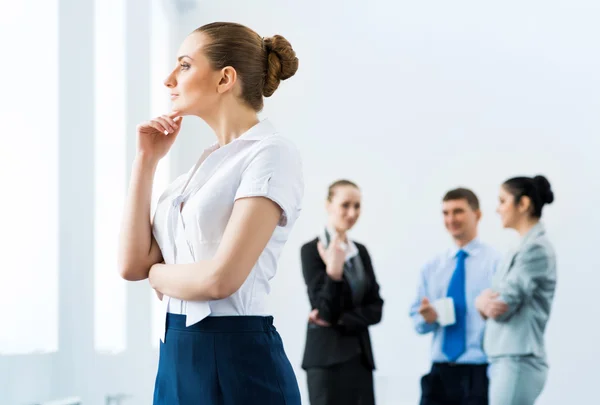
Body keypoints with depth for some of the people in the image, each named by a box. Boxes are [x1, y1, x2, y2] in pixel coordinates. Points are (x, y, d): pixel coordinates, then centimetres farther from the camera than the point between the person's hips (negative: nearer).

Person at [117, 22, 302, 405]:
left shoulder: (272, 154, -10)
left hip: (236, 362, -8)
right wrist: (147, 160, 5)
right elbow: (133, 264, 7)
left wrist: (158, 273, 0)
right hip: (177, 358, 8)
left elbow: (221, 278, -20)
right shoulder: (205, 165, 15)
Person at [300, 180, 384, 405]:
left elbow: (375, 308, 7)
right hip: (327, 357, -6)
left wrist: (339, 320, -10)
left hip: (359, 356, 6)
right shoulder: (312, 250, -6)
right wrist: (333, 270, -28)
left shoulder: (361, 251, 14)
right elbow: (326, 310, -12)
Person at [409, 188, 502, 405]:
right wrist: (426, 317, -7)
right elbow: (416, 319, 14)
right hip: (440, 372, 5)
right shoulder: (432, 267, 12)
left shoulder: (496, 262, -5)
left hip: (479, 373, -5)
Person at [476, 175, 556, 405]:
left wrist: (483, 301, 4)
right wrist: (484, 301, -5)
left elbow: (503, 306, -16)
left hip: (518, 362, -9)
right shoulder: (523, 248, 18)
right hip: (505, 360, 9)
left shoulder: (537, 249, -12)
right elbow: (495, 305, 17)